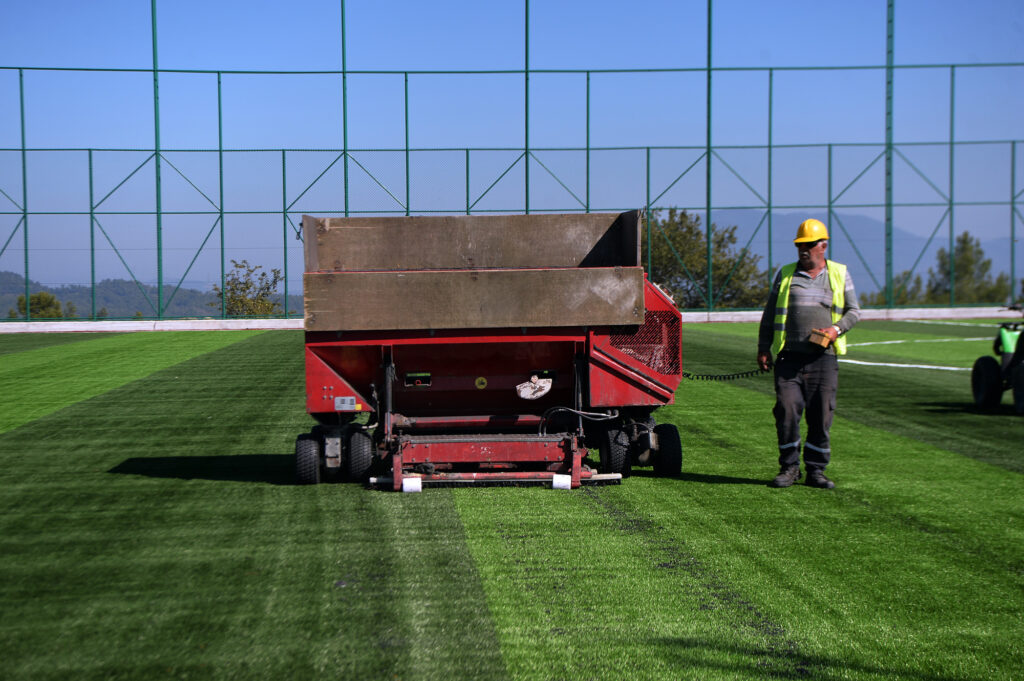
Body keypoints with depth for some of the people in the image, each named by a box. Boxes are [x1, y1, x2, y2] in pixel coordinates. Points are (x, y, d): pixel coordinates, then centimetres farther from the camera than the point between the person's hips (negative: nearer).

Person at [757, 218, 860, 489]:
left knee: (822, 414, 0)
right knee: (786, 410, -10)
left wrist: (837, 328, -7)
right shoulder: (785, 274, 13)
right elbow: (769, 314, 16)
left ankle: (816, 469, 11)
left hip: (823, 357, 0)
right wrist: (763, 348, 8)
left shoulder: (839, 274, 12)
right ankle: (789, 467, 4)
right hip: (789, 356, 0)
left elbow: (854, 311, 13)